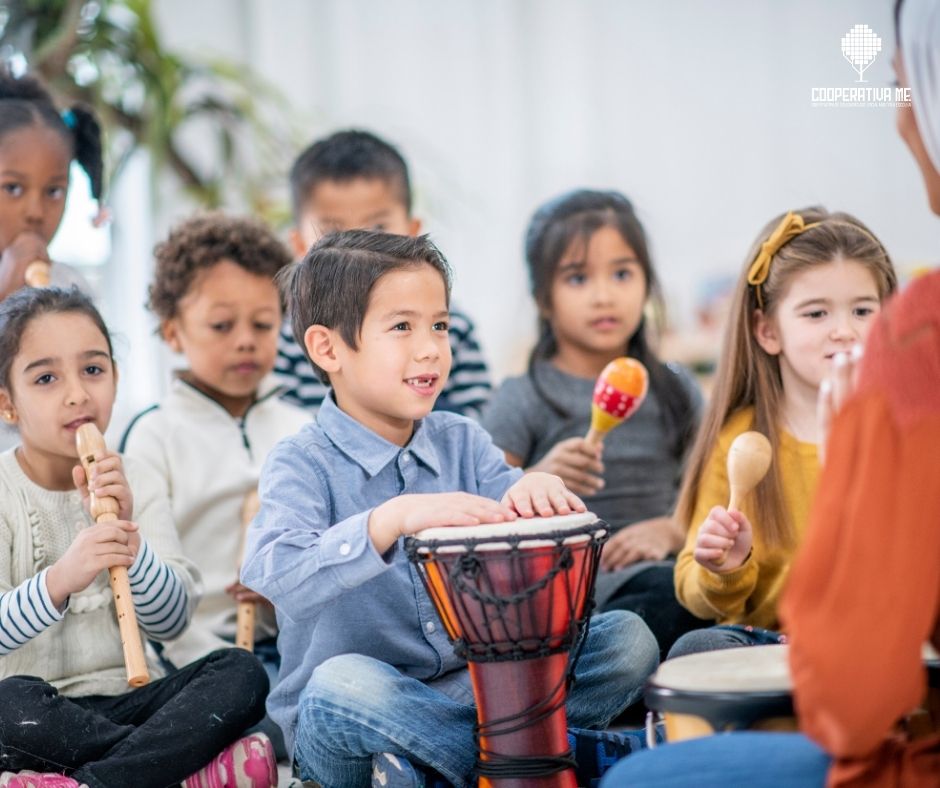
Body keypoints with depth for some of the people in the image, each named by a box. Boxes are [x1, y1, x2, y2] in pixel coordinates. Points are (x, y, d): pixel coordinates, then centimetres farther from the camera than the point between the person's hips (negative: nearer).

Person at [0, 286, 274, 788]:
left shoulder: (134, 483, 8)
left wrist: (128, 536, -17)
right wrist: (58, 582, -33)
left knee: (242, 674, -19)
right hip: (45, 708, -4)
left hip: (127, 696, 4)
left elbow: (172, 621, -1)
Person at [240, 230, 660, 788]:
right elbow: (275, 575, -28)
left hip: (475, 686, 4)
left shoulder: (462, 442, 7)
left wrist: (540, 490, -28)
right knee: (342, 683, -39)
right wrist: (394, 519, -41)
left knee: (628, 638, -9)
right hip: (344, 724, -4)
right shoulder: (303, 464, -8)